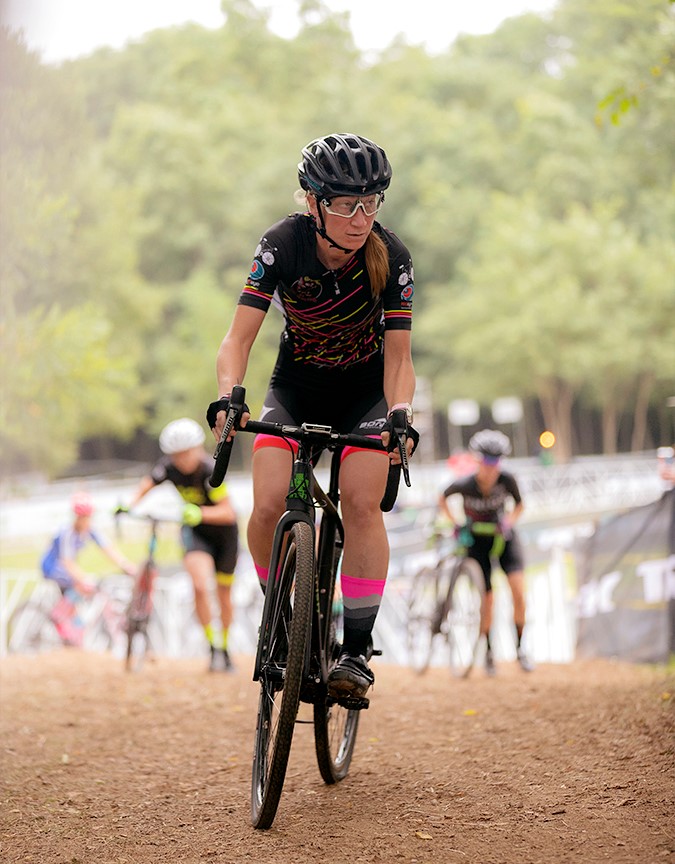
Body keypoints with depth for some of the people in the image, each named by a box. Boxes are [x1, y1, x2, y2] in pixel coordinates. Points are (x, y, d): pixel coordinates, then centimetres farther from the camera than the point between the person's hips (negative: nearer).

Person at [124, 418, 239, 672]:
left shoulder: (210, 470, -30)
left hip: (223, 531, -2)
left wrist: (200, 513, -51)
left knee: (224, 594, 11)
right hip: (195, 532, 2)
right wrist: (131, 503, -25)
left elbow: (228, 512, -35)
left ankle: (224, 647, 35)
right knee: (200, 586, -23)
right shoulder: (168, 467, -17)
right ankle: (212, 646, -9)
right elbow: (145, 485, -5)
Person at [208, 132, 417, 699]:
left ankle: (357, 650, -12)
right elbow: (239, 337, -24)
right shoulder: (284, 244, -23)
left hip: (365, 392, -1)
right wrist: (229, 397, -42)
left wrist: (400, 417, -38)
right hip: (295, 389, 1)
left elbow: (399, 357, -20)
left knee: (361, 504, -21)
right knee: (269, 505, -19)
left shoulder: (390, 256, -22)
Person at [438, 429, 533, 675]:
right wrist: (452, 522, -13)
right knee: (487, 598, -5)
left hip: (503, 537, 1)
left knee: (519, 592, -14)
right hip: (477, 540, -1)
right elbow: (442, 499, -2)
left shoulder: (507, 480, -19)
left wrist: (509, 521, -20)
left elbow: (518, 505, -1)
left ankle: (519, 648, 1)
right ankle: (488, 651, 15)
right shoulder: (465, 485, -22)